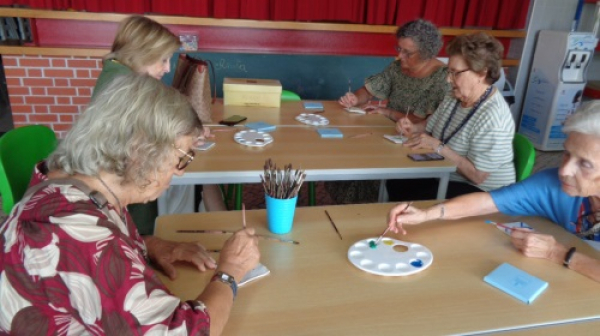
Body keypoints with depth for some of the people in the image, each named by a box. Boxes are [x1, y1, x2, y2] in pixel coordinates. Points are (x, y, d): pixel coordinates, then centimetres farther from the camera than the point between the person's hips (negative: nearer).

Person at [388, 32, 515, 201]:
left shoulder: (492, 118, -27)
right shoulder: (454, 97, -1)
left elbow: (477, 175, -27)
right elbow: (431, 126, 15)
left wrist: (438, 147, -27)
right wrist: (413, 128, -6)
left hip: (482, 192, -8)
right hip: (448, 175, 8)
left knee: (414, 204, -22)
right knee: (395, 183, -3)